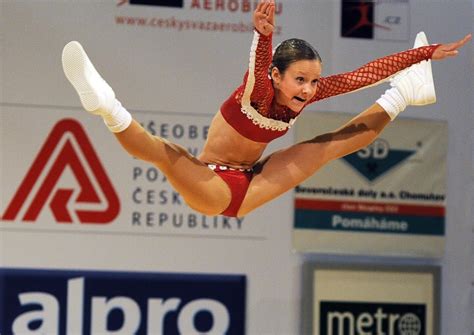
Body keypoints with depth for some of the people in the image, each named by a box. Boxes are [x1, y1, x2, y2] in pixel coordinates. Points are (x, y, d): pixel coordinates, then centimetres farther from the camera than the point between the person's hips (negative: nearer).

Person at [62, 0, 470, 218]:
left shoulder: (303, 95, -6)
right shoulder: (259, 91, -23)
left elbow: (364, 74, -3)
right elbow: (260, 67, -48)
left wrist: (426, 54, -3)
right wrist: (263, 35, -71)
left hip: (250, 189, 7)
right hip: (210, 187, -7)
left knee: (338, 140, 13)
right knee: (168, 152, -42)